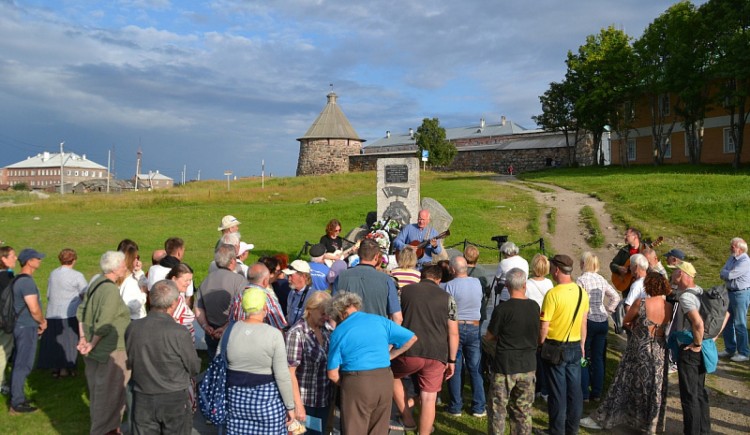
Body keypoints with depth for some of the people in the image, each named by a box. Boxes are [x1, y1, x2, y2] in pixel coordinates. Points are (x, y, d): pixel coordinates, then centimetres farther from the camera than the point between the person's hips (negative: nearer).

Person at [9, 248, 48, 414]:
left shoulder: (19, 280, 12)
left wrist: (39, 322, 13)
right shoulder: (27, 281, -20)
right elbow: (34, 309, -24)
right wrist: (43, 322, -5)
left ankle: (16, 397, 29)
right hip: (27, 328, -10)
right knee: (23, 365, -3)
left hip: (21, 326, 10)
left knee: (19, 363, 18)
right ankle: (17, 403, 3)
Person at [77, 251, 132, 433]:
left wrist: (83, 338, 8)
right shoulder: (112, 290, -22)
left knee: (98, 390, 22)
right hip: (111, 350, -9)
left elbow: (82, 311, 10)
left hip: (98, 350, 9)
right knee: (110, 392, 6)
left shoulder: (96, 282, 5)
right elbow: (104, 324, -27)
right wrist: (92, 344, -13)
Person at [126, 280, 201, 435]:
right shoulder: (179, 333, -22)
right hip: (174, 400, -3)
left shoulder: (133, 328, -10)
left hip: (142, 400, 3)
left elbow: (129, 363, 4)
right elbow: (194, 368, -10)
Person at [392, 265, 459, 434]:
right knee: (429, 400, 8)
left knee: (392, 375, 26)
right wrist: (452, 360, 14)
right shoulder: (447, 298, 9)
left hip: (410, 351, 0)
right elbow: (453, 333, 7)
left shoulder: (405, 290, 9)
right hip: (437, 355, 1)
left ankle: (407, 417, 23)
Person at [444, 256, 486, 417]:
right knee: (475, 369, 9)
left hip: (455, 327, -2)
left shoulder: (450, 285, -13)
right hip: (474, 327, 3)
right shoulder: (477, 283, -2)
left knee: (455, 369, 6)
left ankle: (455, 407, 13)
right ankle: (478, 408, 13)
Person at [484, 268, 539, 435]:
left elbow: (489, 337, -7)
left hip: (505, 366, -5)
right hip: (528, 366, 5)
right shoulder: (534, 307, -2)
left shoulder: (503, 309, -17)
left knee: (498, 410, 7)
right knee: (523, 411, 16)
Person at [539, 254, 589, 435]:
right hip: (575, 347, 5)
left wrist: (540, 344, -1)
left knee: (558, 391, 5)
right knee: (574, 389, 14)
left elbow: (544, 327, -17)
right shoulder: (582, 292, -1)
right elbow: (583, 323, 8)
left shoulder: (553, 294, -20)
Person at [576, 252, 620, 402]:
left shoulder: (581, 280, -11)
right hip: (603, 321, 6)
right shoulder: (601, 279, 7)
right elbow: (616, 297, 11)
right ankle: (596, 393, 19)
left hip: (587, 321, -6)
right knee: (598, 358, 12)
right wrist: (607, 311, 13)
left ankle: (584, 394, 7)